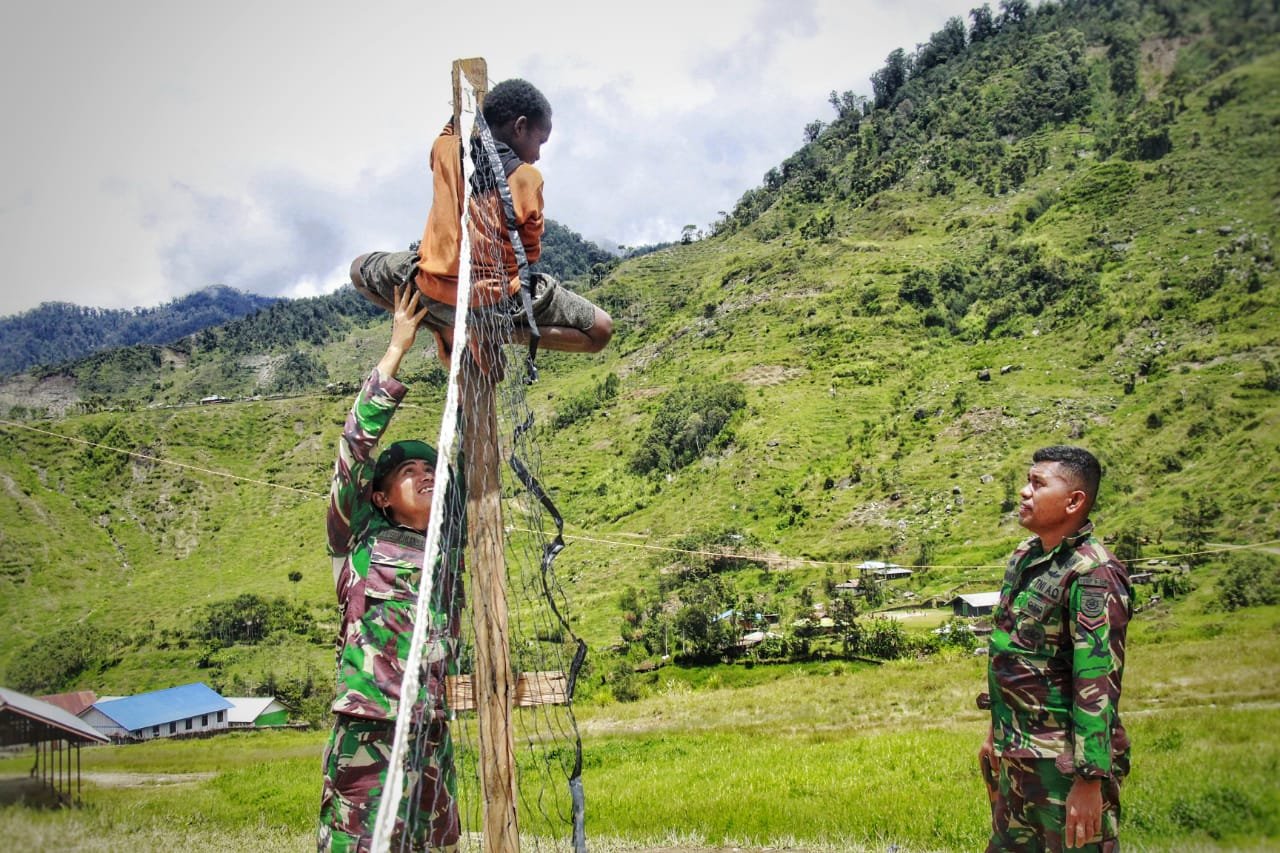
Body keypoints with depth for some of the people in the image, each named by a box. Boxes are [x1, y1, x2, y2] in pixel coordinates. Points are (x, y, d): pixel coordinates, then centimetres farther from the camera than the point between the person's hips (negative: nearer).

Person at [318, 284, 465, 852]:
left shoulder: (448, 544, 15)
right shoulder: (359, 541, 5)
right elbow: (357, 443, -2)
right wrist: (397, 348, -1)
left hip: (432, 734, 5)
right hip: (370, 729, -5)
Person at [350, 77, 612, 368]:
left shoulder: (445, 149, 5)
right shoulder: (528, 177, -4)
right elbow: (531, 252, 7)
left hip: (431, 292, 4)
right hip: (496, 302, -3)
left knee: (360, 268, 30)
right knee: (600, 330, 4)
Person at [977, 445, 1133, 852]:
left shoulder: (1092, 575, -19)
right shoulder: (1023, 558, 7)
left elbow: (1098, 685, -22)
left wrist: (1091, 779, -24)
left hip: (1064, 763, -8)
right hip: (1015, 757, 8)